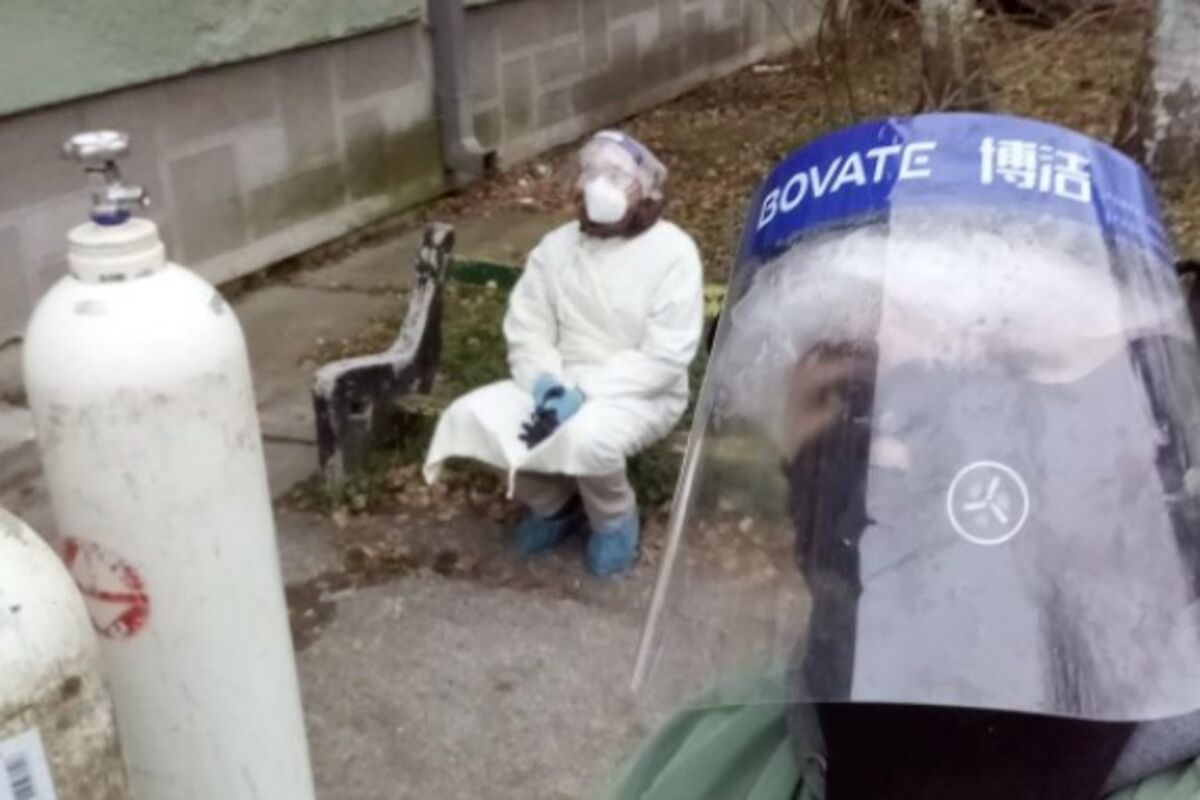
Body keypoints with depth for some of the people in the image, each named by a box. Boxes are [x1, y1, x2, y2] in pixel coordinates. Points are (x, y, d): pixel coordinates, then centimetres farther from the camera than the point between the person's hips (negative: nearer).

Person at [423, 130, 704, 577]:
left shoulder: (672, 252, -11)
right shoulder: (556, 247, 5)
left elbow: (665, 357, -18)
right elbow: (527, 331, 3)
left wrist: (585, 393, -25)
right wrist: (547, 384, -19)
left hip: (641, 395, -5)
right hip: (560, 387, 5)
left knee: (586, 435, -38)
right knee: (471, 417, -19)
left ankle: (614, 520, -2)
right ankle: (552, 503, 8)